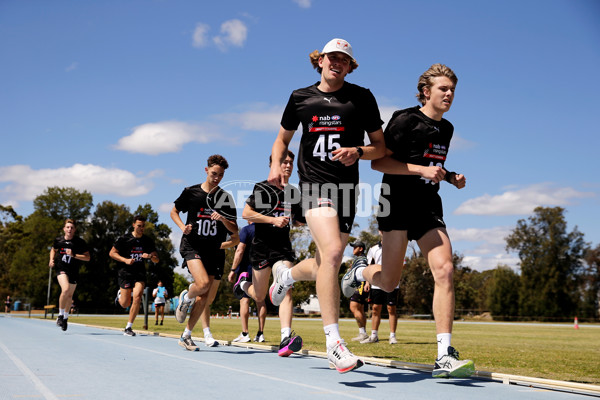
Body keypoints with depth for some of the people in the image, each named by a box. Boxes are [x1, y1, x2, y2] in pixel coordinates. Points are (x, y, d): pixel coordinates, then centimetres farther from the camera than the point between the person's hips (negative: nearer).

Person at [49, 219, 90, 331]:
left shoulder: (80, 242, -6)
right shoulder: (58, 240, 0)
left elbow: (87, 257, -8)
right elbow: (53, 250, 22)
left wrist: (73, 255, -19)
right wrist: (52, 259, 4)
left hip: (74, 271, 1)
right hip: (61, 268, -1)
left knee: (70, 295, 11)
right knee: (65, 289, -26)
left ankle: (66, 317, 36)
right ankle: (60, 315, -8)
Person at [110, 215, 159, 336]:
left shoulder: (148, 241, 6)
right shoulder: (124, 238, -3)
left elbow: (156, 260, 7)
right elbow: (112, 253, 0)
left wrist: (150, 256, -16)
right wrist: (125, 260, -14)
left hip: (140, 272, 2)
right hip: (125, 272, -2)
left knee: (137, 296, -20)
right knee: (125, 304, -2)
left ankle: (128, 327, -7)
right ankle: (120, 294, 37)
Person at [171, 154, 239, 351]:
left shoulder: (226, 198, 5)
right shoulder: (191, 192, 1)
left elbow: (235, 230, 5)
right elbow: (174, 211, 14)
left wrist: (223, 219, -16)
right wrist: (183, 227, -5)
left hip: (214, 250, 3)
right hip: (192, 245, -3)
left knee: (204, 296, 4)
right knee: (203, 283, -27)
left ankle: (186, 335, 19)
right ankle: (185, 298, 9)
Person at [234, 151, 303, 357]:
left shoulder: (294, 192, 14)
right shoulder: (263, 188, -2)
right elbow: (246, 213, -8)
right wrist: (273, 219, -17)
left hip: (283, 247, 3)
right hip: (262, 247, -3)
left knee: (285, 291, -16)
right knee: (259, 296, 9)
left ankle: (286, 339, -23)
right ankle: (243, 282, 44)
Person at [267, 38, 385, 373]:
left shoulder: (362, 97, 7)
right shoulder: (301, 97, 10)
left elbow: (381, 146, 9)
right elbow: (283, 138, 23)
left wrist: (358, 152, -12)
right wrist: (276, 164, 3)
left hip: (347, 187, 2)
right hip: (314, 184, -2)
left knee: (323, 267, 8)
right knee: (332, 251, -25)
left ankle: (288, 275, 45)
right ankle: (333, 340, -19)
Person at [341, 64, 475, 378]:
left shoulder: (446, 128, 17)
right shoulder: (406, 119, -6)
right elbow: (378, 162, -11)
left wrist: (450, 178, 10)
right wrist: (422, 170, -19)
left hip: (429, 207, 6)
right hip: (398, 202, -6)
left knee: (444, 270, -13)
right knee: (388, 282, -5)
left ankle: (445, 357, -13)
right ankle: (358, 275, 32)